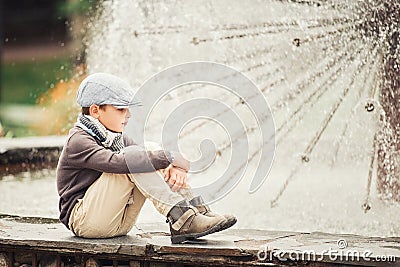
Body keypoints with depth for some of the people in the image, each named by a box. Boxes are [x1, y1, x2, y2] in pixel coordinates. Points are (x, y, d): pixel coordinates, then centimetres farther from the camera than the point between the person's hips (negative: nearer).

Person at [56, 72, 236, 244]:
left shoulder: (115, 137, 14)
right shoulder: (78, 141, -15)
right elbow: (116, 162, -33)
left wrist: (175, 166, -19)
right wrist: (169, 157, -33)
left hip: (119, 223, 8)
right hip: (84, 221, -8)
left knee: (152, 151, -5)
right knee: (131, 159, -25)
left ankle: (198, 212, -16)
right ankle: (182, 221, -33)